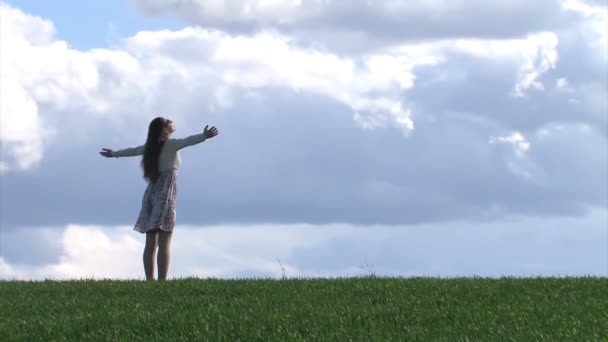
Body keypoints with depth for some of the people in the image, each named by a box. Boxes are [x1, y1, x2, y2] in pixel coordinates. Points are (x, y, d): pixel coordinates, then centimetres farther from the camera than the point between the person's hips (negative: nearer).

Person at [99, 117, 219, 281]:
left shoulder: (149, 147, 14)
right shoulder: (171, 144, -3)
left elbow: (131, 151, 31)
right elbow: (187, 141, -23)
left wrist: (114, 154, 50)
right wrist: (204, 136, -39)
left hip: (151, 194, 7)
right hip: (165, 194, -7)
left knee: (151, 243, 6)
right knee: (164, 242, -9)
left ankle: (150, 280, 5)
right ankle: (162, 281, -15)